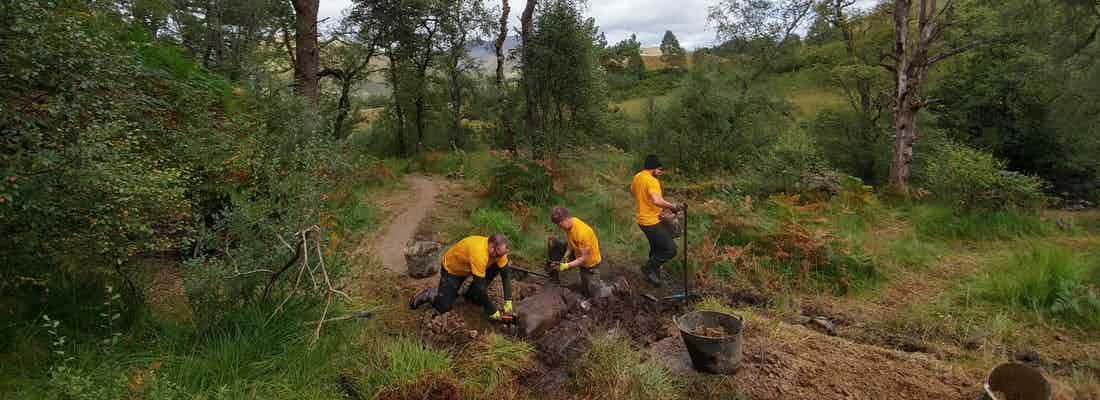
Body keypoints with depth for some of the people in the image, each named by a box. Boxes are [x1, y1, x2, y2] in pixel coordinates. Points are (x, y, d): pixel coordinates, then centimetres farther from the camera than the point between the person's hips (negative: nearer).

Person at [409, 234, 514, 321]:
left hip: (468, 267, 7)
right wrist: (493, 312, -32)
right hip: (451, 268, -7)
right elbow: (480, 286, -39)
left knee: (497, 267, -13)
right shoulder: (479, 253, -41)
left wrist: (508, 303, -23)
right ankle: (429, 294, 14)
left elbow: (506, 275, -15)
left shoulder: (498, 250, -21)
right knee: (444, 307, -17)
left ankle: (472, 294, 4)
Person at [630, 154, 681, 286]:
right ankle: (649, 269, 5)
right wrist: (672, 206, -28)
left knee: (656, 247, 26)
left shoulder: (637, 177, 6)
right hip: (651, 221, -10)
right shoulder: (652, 181, -23)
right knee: (670, 249, -6)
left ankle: (653, 271, 38)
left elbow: (632, 191, 27)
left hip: (642, 219, 10)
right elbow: (657, 201, -39)